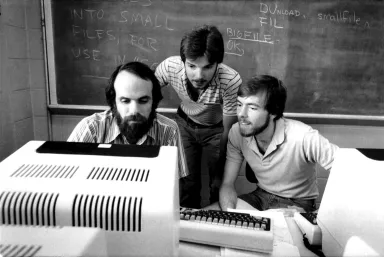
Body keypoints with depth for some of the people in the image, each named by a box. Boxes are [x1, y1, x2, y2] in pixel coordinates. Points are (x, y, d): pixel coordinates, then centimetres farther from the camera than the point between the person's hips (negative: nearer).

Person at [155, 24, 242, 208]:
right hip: (184, 124, 2)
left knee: (219, 184, 4)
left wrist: (220, 172, -13)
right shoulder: (169, 67, -31)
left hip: (217, 129, -1)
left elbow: (228, 130, -23)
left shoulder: (231, 82, -36)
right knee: (186, 181, 4)